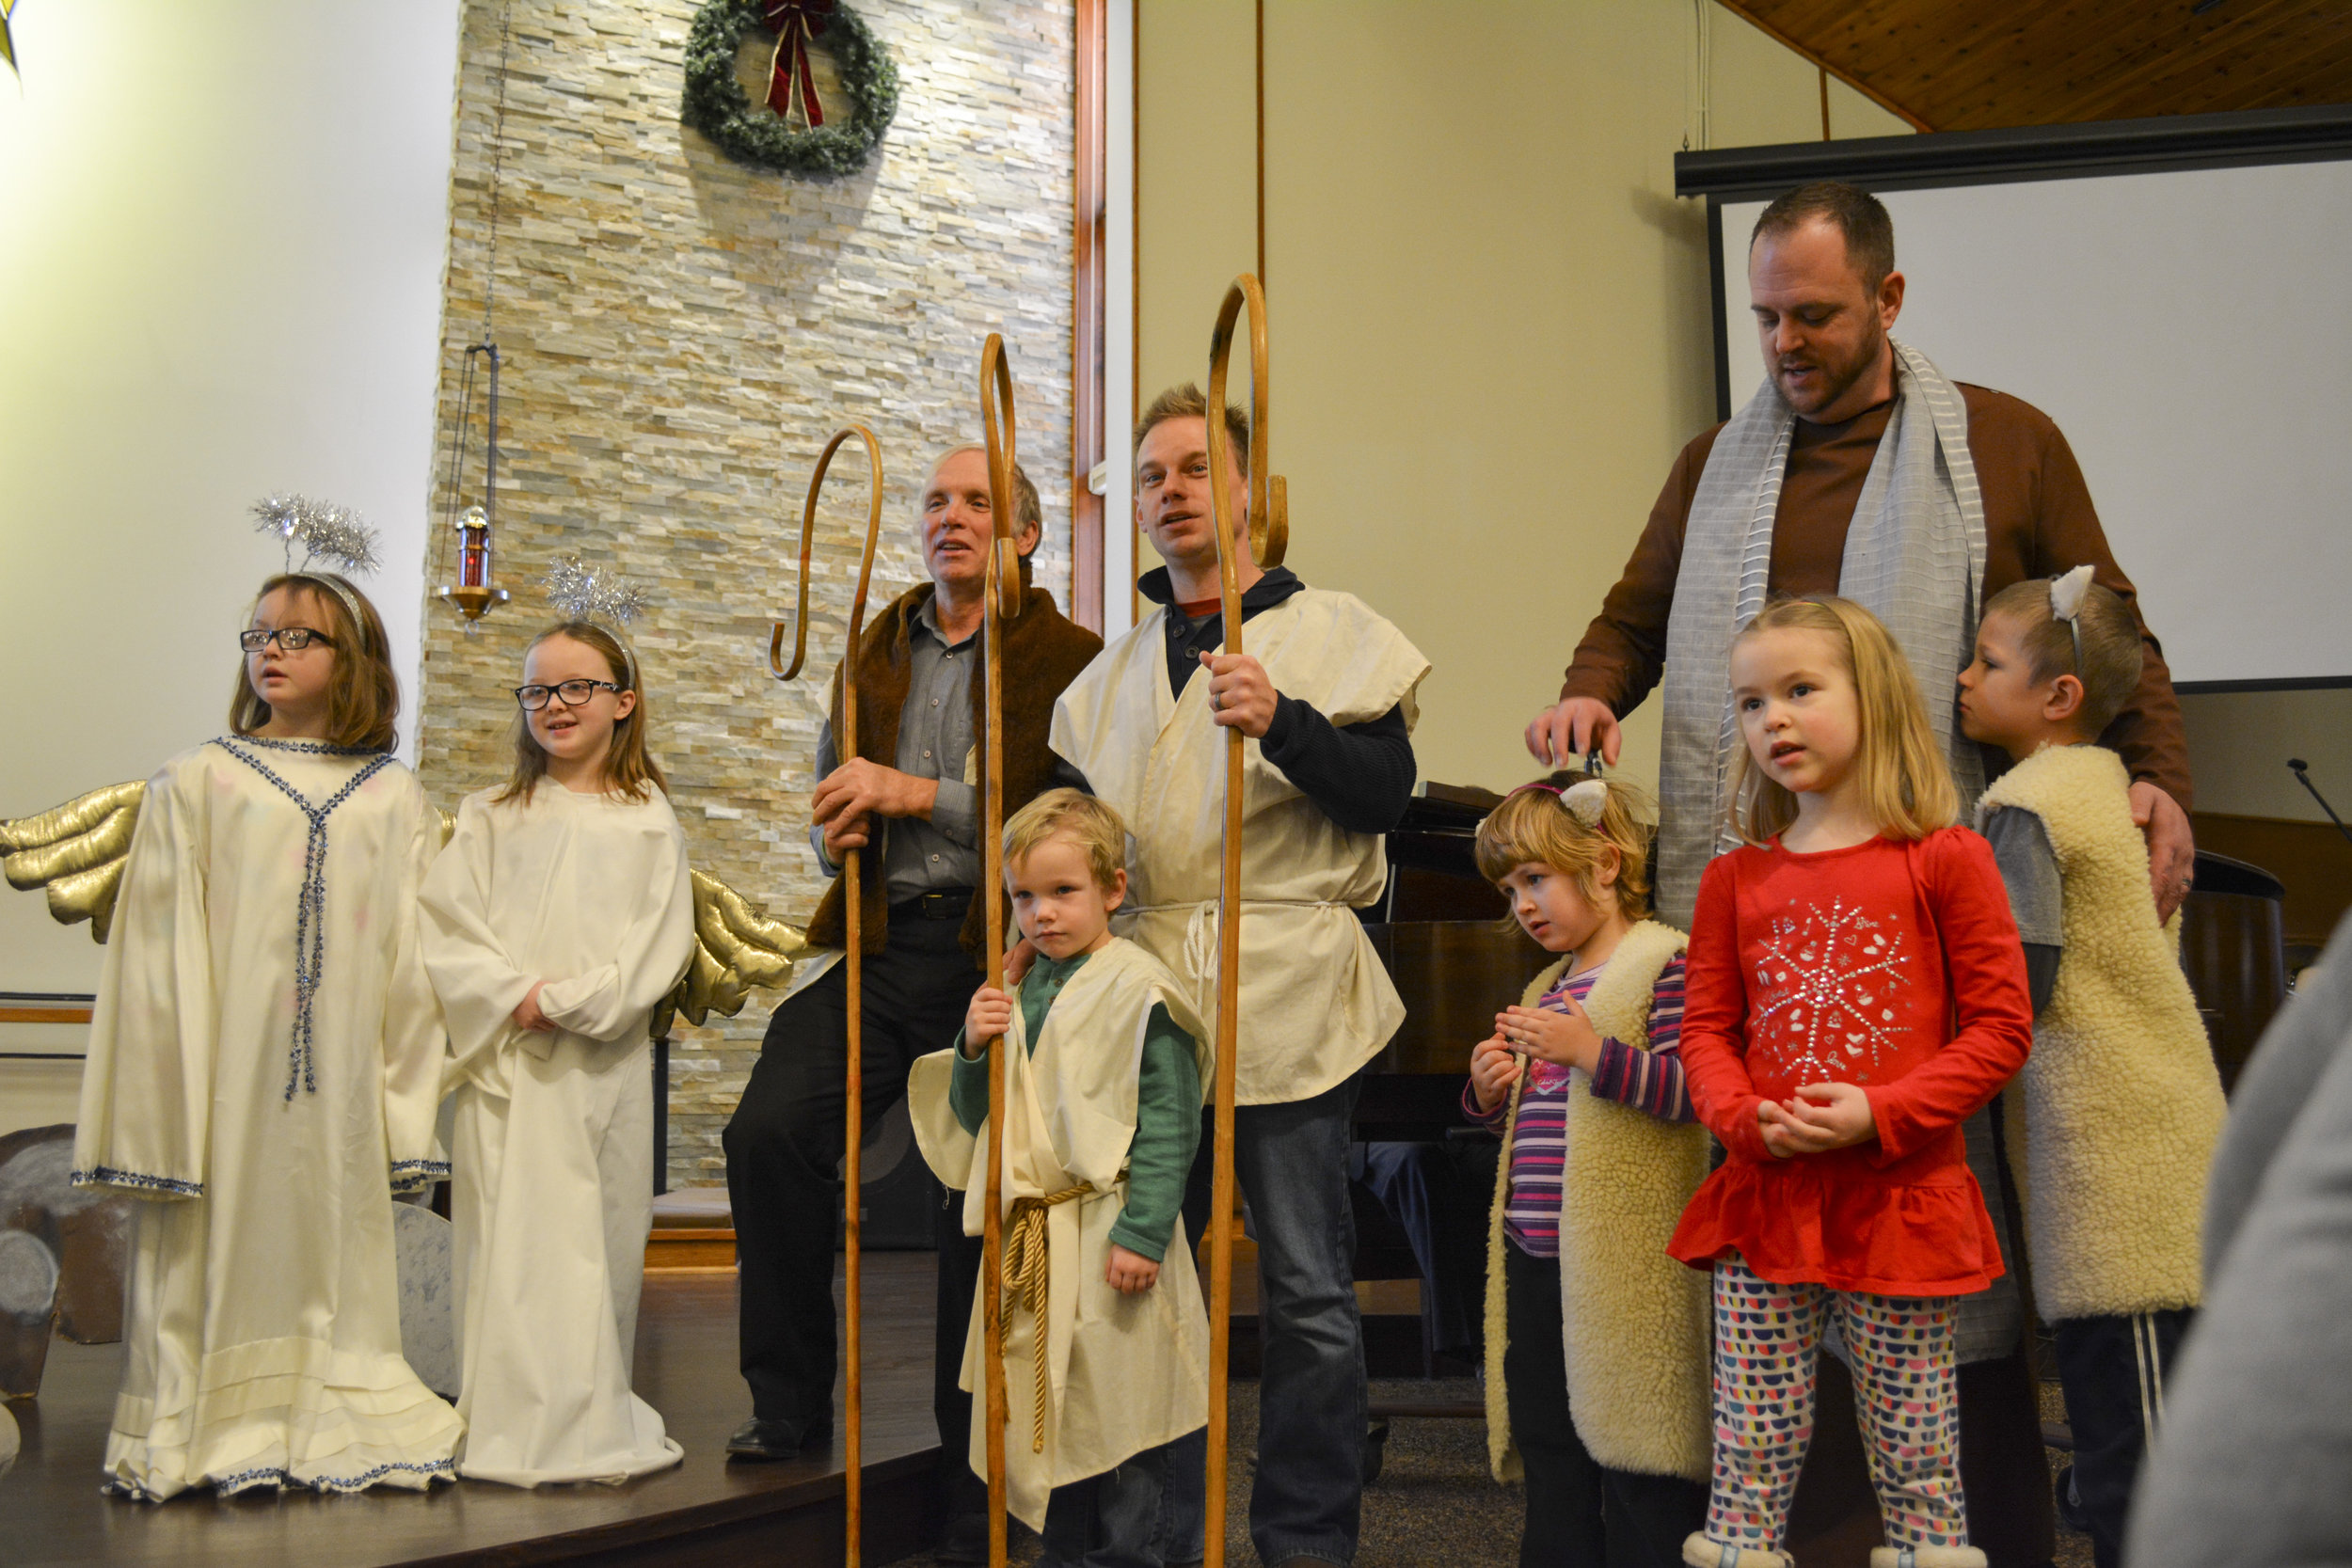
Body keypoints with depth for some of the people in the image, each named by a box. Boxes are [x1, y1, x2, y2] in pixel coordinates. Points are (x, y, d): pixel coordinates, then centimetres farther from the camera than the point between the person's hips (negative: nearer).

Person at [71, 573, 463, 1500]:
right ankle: (212, 1429, 10)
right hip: (226, 1075, -1)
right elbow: (161, 951, 2)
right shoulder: (196, 782, 6)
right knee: (219, 1240, -1)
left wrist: (405, 1109, 4)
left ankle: (326, 1426, 14)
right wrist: (163, 1101, -4)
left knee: (331, 1243, 4)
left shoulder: (395, 801, 10)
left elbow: (412, 959, 9)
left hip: (337, 1081, 2)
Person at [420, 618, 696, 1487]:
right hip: (504, 1064, 1)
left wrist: (566, 1000, -11)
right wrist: (514, 996, -12)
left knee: (598, 1241, 1)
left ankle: (590, 1420, 12)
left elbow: (659, 949, 0)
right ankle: (511, 1423, 6)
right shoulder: (489, 818, 10)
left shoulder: (648, 823, 6)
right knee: (505, 1242, -2)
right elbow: (443, 932, 3)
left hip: (603, 1064, 0)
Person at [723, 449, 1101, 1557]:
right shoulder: (877, 653, 20)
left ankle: (974, 1477, 17)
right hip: (881, 942, 5)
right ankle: (792, 1403, 6)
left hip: (997, 952, -5)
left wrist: (922, 796, -15)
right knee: (769, 1131, -14)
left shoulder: (1066, 660, 0)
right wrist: (839, 831, 4)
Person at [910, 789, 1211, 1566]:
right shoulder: (1016, 993, 11)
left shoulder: (1138, 992, -10)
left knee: (1117, 1409, 0)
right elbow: (970, 1117, 16)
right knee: (1043, 1412, 15)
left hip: (1107, 1238, -7)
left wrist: (1142, 1233, -19)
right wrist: (974, 1049, -3)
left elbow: (1168, 1125, -14)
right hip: (1029, 1239, 7)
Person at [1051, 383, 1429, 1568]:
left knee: (1305, 1287, 0)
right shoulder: (1115, 670, 18)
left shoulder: (1330, 629, 4)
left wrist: (1281, 722, -23)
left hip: (1284, 993, -4)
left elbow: (1386, 790, -8)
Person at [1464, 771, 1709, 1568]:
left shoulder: (1663, 962, -8)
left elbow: (1695, 1089, -19)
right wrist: (1489, 1092, 5)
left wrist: (1592, 1052, -24)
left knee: (1639, 1472, -3)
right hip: (1534, 1255, 8)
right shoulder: (1548, 986, 17)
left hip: (1624, 1261, -8)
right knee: (1550, 1450, 14)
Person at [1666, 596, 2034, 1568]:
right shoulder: (1736, 879, 10)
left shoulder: (1944, 860, -2)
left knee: (1916, 1451, 7)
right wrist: (1746, 1119, -9)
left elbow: (2001, 1026, -4)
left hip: (1902, 1202, -3)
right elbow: (1706, 1029, 11)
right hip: (1763, 1202, 3)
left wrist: (1880, 1115, -14)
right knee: (1751, 1447, 7)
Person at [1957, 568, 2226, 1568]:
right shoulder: (2105, 781, 15)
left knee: (2131, 1464, -6)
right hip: (2159, 1147, 9)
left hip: (2113, 1165, -9)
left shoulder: (2021, 805, -12)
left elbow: (2017, 991, -17)